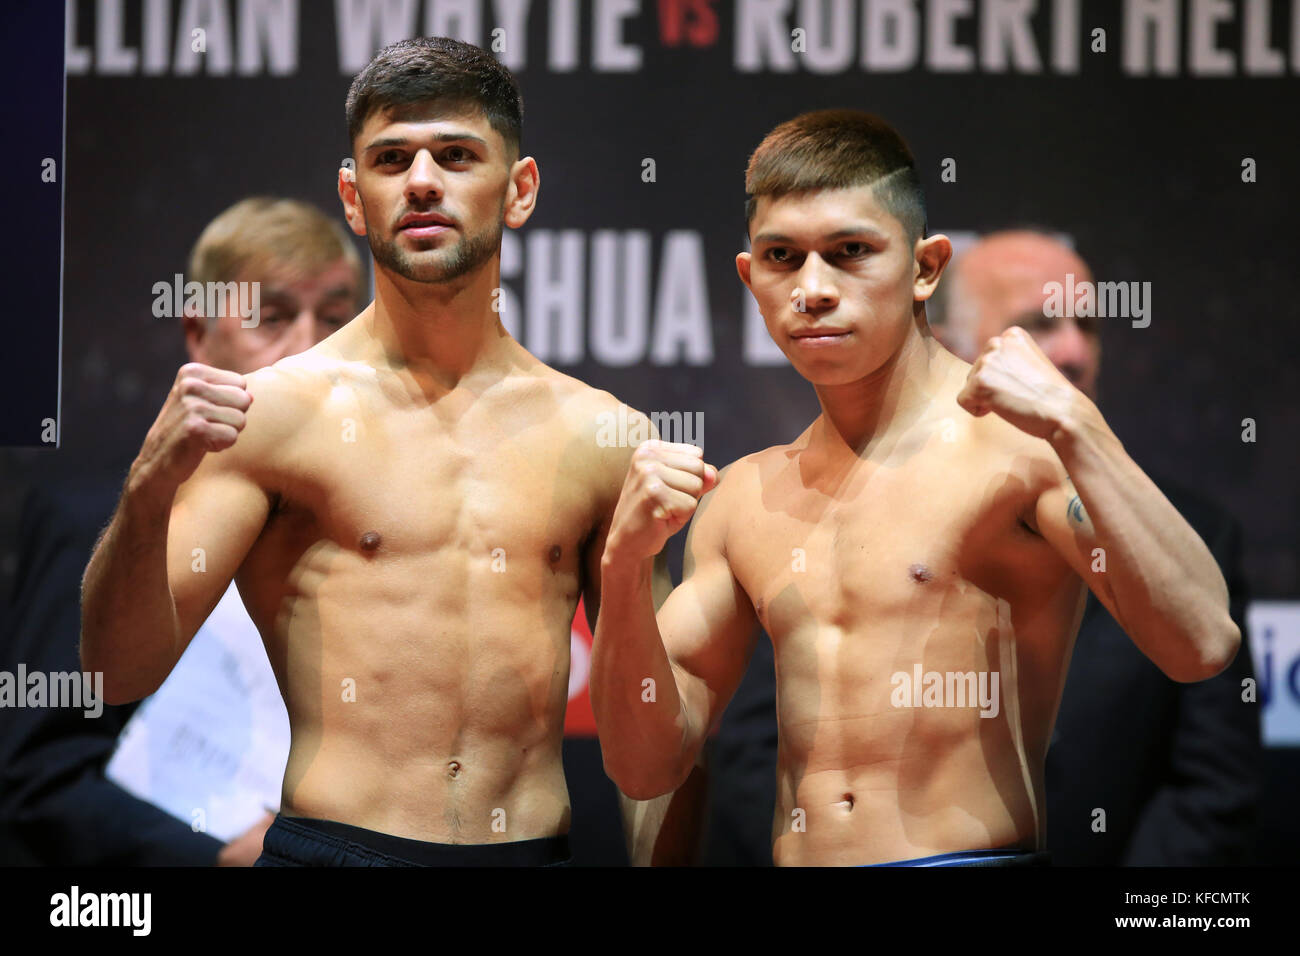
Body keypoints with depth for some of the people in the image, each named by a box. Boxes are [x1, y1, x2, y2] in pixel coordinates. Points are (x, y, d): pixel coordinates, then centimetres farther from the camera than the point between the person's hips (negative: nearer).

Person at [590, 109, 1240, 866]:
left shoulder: (1019, 441, -3)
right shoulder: (744, 500, 13)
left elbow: (1203, 646, -15)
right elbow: (648, 766, 13)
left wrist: (1072, 425, -20)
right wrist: (625, 565, -1)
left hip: (974, 856, -4)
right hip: (797, 857, 5)